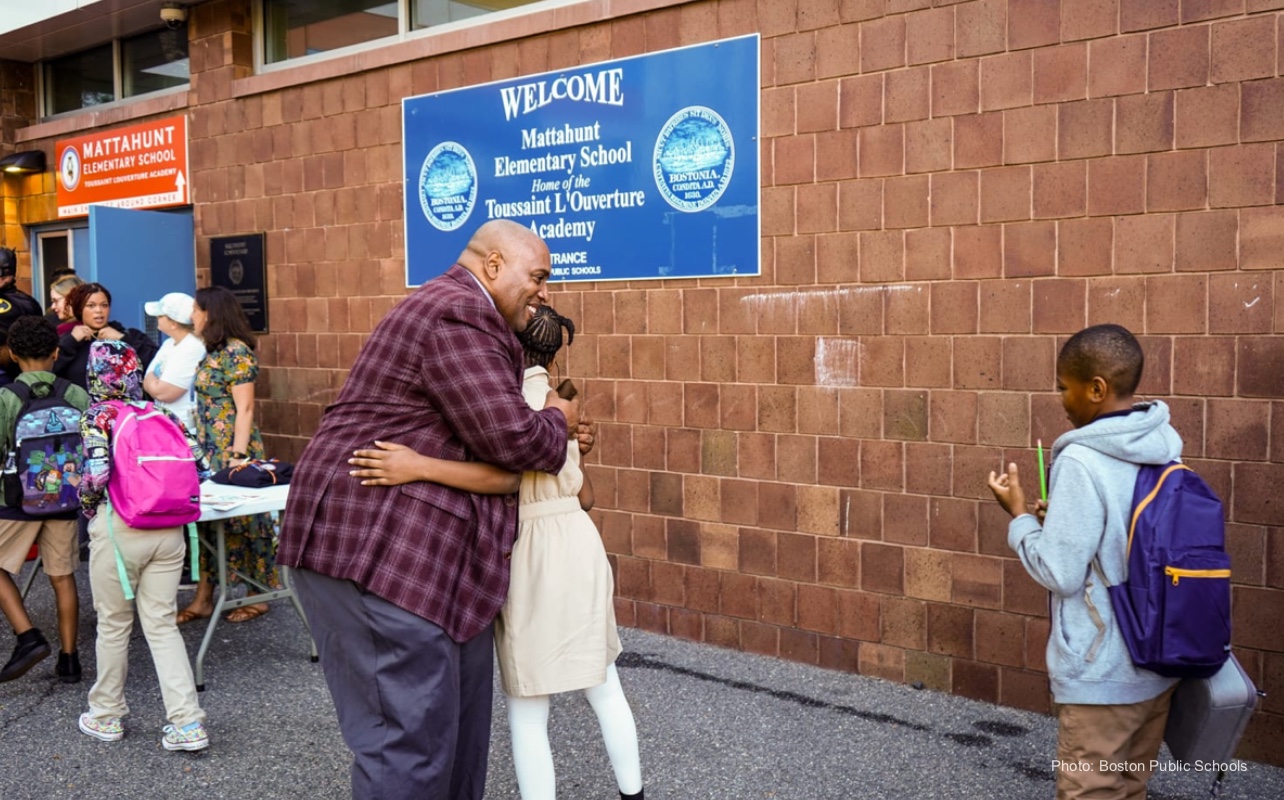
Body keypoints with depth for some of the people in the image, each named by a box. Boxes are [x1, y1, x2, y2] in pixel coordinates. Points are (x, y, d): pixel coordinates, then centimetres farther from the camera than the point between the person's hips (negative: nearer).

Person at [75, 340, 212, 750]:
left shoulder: (97, 416, -6)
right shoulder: (161, 414, 6)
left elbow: (97, 472, -21)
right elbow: (200, 466, 1)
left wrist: (87, 503, -1)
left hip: (118, 529, -3)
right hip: (168, 529, 4)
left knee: (113, 624, 14)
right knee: (161, 624, 10)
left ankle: (106, 716, 31)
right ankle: (188, 724, 4)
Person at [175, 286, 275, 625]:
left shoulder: (235, 352, -13)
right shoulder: (213, 352, 13)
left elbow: (245, 409, -17)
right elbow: (209, 405, 15)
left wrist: (239, 455, -22)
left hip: (231, 450, -9)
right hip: (210, 451, 9)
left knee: (242, 519, 1)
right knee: (208, 519, 10)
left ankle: (257, 597, 13)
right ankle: (203, 599, 16)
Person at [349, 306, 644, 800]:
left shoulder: (515, 395, -13)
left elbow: (507, 476, -30)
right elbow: (585, 496, 10)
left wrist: (419, 467, -38)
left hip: (530, 556, -7)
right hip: (577, 546, 7)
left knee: (527, 708, 7)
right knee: (603, 686, 22)